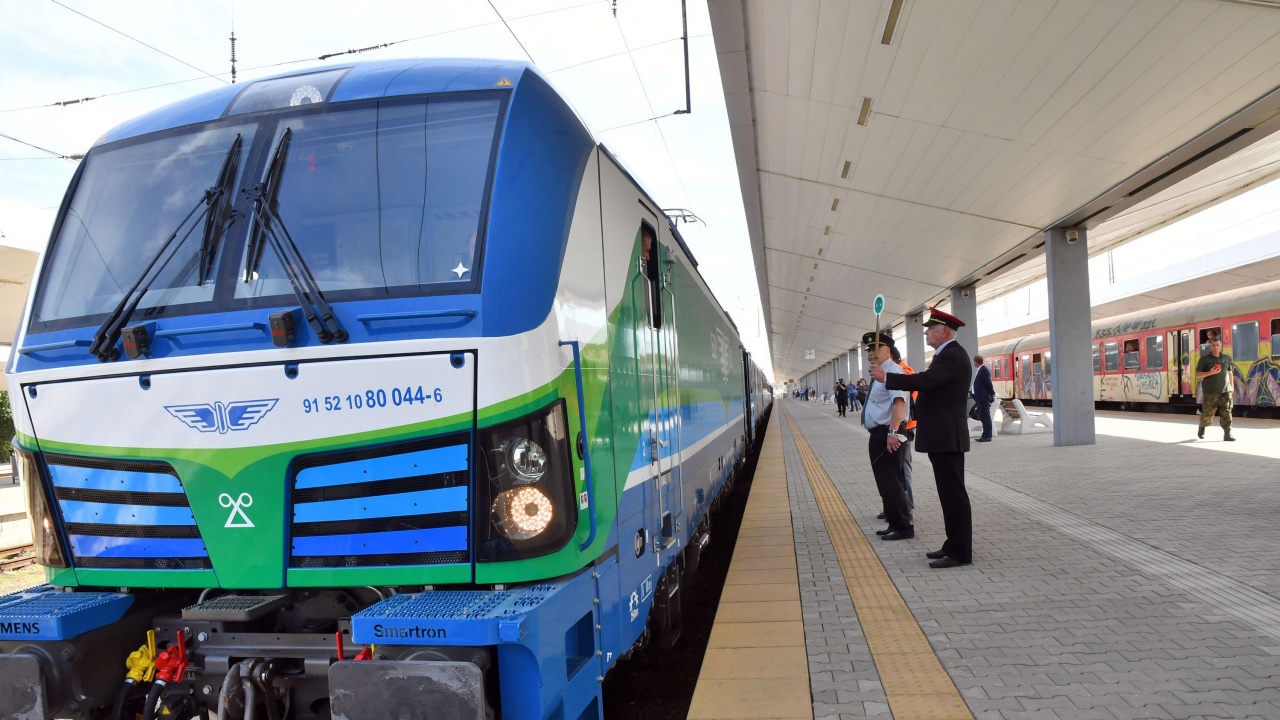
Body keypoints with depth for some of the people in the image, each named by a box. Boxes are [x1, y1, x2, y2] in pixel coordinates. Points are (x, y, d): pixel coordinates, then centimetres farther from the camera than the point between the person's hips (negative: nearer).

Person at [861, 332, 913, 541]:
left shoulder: (892, 371, -14)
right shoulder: (879, 374, 16)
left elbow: (899, 402, -27)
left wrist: (893, 432, -34)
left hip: (887, 434, -10)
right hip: (877, 434, 10)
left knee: (891, 482, -6)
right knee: (884, 482, 15)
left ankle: (903, 527, 3)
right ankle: (894, 523, 25)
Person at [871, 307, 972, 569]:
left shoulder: (952, 356, -16)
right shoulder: (947, 354, 18)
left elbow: (924, 380, -28)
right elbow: (930, 383, 21)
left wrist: (886, 377, -22)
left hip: (947, 437, -11)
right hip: (942, 436, 11)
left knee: (954, 493, -6)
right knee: (949, 493, 14)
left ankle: (960, 552, -1)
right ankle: (954, 545, 21)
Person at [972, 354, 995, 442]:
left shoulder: (984, 370, -15)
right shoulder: (980, 370, 14)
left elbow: (988, 384, -18)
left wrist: (992, 395, -10)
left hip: (983, 398, -10)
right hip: (980, 398, 10)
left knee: (985, 417, -6)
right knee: (983, 417, 13)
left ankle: (987, 436, -3)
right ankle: (986, 435, 18)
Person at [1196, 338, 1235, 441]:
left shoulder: (1227, 358, 10)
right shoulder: (1204, 359, 0)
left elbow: (1229, 373, 21)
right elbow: (1197, 375, -3)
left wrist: (1232, 386, 20)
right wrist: (1210, 373, -16)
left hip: (1225, 391, 3)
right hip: (1210, 391, -3)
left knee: (1226, 412, -6)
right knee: (1207, 412, 5)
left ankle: (1227, 434, -6)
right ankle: (1201, 429, 30)